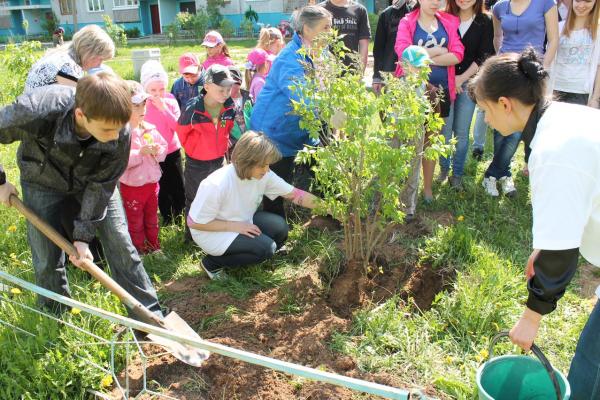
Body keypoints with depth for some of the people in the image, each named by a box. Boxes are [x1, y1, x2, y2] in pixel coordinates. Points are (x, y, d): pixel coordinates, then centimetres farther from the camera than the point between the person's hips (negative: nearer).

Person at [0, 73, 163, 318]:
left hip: (92, 179, 1)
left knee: (120, 245, -2)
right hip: (43, 182, -1)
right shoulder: (35, 112, -39)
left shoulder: (120, 133, -32)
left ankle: (151, 318, 11)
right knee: (47, 258, 3)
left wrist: (83, 236, -17)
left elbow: (101, 186, -19)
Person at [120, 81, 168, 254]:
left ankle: (153, 243, 42)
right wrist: (140, 153, -32)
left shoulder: (150, 128, 0)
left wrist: (158, 151, -17)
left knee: (152, 216, 23)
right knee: (135, 220, 15)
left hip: (152, 181, 6)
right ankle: (139, 248, 33)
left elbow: (164, 146, 5)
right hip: (132, 186, -5)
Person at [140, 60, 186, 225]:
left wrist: (164, 108, -21)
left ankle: (179, 215, 34)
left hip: (173, 151, 2)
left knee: (178, 187, 11)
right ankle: (167, 217, 34)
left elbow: (178, 126, -13)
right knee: (162, 189, 14)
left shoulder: (171, 100, -6)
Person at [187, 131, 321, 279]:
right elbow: (195, 222, -24)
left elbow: (293, 193, -10)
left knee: (280, 227, -12)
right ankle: (212, 263, -2)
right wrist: (235, 226, -26)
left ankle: (237, 254, 8)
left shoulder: (264, 175, -17)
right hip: (211, 231, -7)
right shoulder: (216, 185, -34)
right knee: (266, 247, -20)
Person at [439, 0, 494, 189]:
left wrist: (462, 78, -8)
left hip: (469, 83, 1)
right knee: (445, 129, 1)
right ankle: (443, 168, 19)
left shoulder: (485, 21, 3)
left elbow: (484, 56, -1)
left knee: (462, 132, 4)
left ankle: (457, 174, 14)